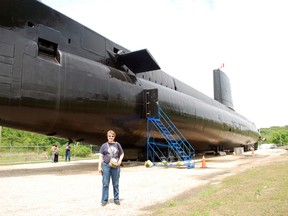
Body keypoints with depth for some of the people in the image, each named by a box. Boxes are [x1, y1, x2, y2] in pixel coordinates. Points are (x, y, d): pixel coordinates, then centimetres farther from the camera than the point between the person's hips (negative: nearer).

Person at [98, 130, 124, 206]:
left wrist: (120, 161, -3)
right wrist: (99, 166, -3)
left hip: (115, 166, 1)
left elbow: (122, 154, 15)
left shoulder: (117, 145, 6)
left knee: (116, 184, 10)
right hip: (106, 166, -1)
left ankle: (116, 199, 23)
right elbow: (101, 156, 3)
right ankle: (104, 200, 14)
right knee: (105, 183, 2)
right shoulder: (104, 145, 2)